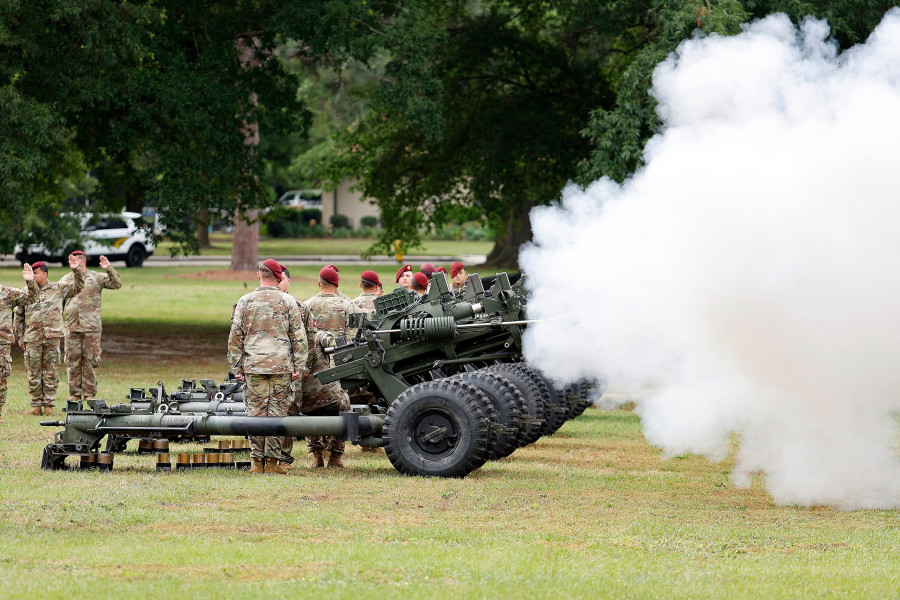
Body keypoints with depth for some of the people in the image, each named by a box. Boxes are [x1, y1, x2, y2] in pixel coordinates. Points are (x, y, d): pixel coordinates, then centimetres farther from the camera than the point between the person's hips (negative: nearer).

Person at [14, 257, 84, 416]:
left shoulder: (58, 289, 7)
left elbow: (79, 287, 12)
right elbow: (19, 316, 16)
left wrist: (76, 270, -2)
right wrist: (20, 336, 11)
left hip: (52, 337, -1)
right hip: (32, 339, 1)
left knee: (51, 373, 0)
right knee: (34, 373, 1)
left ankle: (48, 405, 5)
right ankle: (36, 406, 7)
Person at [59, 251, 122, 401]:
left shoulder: (97, 278, 6)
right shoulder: (66, 279, 14)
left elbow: (116, 284, -2)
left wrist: (109, 269, -16)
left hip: (91, 326, -2)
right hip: (71, 326, 3)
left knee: (90, 360, -1)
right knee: (73, 360, 2)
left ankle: (90, 393, 4)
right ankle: (74, 393, 8)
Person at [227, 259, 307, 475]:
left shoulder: (245, 302, 4)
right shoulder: (288, 302, 2)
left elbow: (235, 338, 5)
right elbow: (299, 337, 1)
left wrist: (236, 368, 10)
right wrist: (299, 366, 5)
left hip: (253, 366, 1)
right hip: (281, 365, -1)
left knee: (256, 412, 4)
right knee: (277, 412, 2)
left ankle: (258, 461, 3)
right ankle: (273, 461, 1)